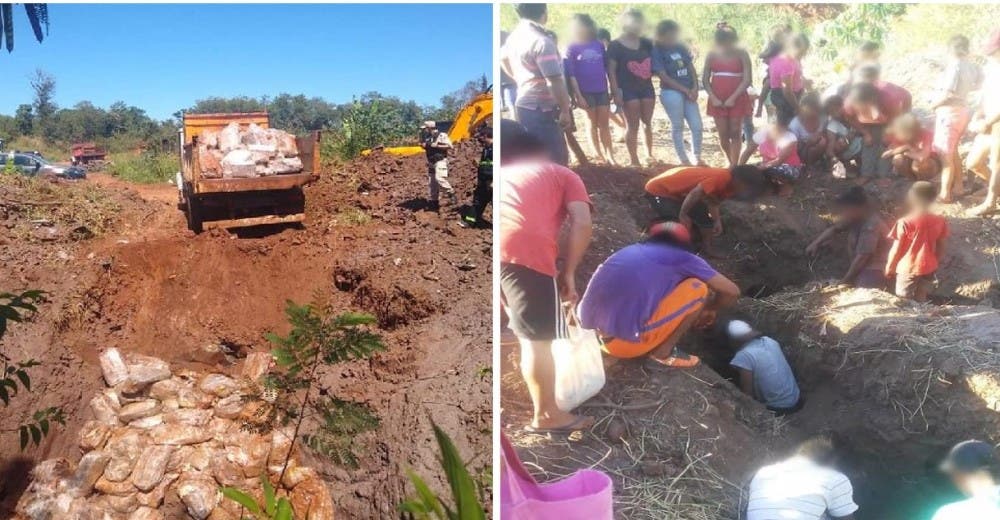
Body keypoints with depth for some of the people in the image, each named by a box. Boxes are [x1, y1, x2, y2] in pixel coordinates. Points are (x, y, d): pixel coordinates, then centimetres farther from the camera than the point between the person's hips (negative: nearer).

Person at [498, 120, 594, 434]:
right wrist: (569, 273, 13)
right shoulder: (563, 175, 25)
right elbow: (582, 224, 7)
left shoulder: (504, 173, 36)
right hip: (525, 251, -4)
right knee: (536, 340, 11)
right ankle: (547, 415, 27)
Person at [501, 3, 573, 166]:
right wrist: (565, 110, -16)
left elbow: (503, 59, 30)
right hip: (540, 109, -10)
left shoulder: (515, 35, 9)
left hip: (524, 104, 10)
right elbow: (555, 81, -24)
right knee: (557, 158, -5)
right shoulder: (542, 41, -21)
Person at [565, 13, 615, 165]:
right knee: (593, 123, 6)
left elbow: (608, 68, 9)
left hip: (602, 90, 2)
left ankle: (610, 156, 5)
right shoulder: (572, 48, -2)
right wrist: (578, 95, -13)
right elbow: (571, 74, -6)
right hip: (585, 91, -2)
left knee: (604, 124, 3)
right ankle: (600, 156, 12)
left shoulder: (599, 45, 6)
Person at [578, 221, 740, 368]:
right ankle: (662, 353, 9)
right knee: (699, 289, 7)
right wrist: (707, 309, 29)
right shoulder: (683, 258, 5)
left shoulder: (630, 251, 22)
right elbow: (732, 291, 9)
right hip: (626, 339, -7)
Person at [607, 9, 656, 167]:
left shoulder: (646, 43, 11)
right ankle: (634, 160, 4)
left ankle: (649, 154, 25)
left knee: (647, 123, 12)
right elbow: (611, 70, -10)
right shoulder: (616, 45, -6)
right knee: (632, 125, -3)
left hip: (646, 87, 5)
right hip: (628, 89, -5)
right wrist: (616, 91, -16)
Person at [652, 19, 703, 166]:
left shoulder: (681, 47, 10)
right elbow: (664, 77, -12)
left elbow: (691, 68, 10)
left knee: (697, 126, 3)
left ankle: (697, 158, 16)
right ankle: (684, 160, 13)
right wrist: (686, 90, -12)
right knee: (677, 126, 2)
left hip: (689, 92, 6)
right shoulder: (657, 51, -7)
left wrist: (694, 88, -5)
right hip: (671, 93, -6)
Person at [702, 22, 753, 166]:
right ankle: (731, 163, 23)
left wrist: (733, 98, -15)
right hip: (717, 101, 3)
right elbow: (705, 79, 4)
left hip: (737, 100, -3)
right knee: (723, 135, 5)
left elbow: (747, 79, -9)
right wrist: (713, 97, -8)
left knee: (735, 134, -1)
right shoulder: (712, 54, 2)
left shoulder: (742, 54, -5)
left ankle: (734, 166, 2)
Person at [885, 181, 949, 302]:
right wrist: (935, 264, 19)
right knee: (921, 300, 18)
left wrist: (889, 267, 1)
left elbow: (896, 249, -14)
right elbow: (941, 247, 3)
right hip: (928, 268, 4)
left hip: (908, 269, -4)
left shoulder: (905, 223, -21)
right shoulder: (940, 221, -7)